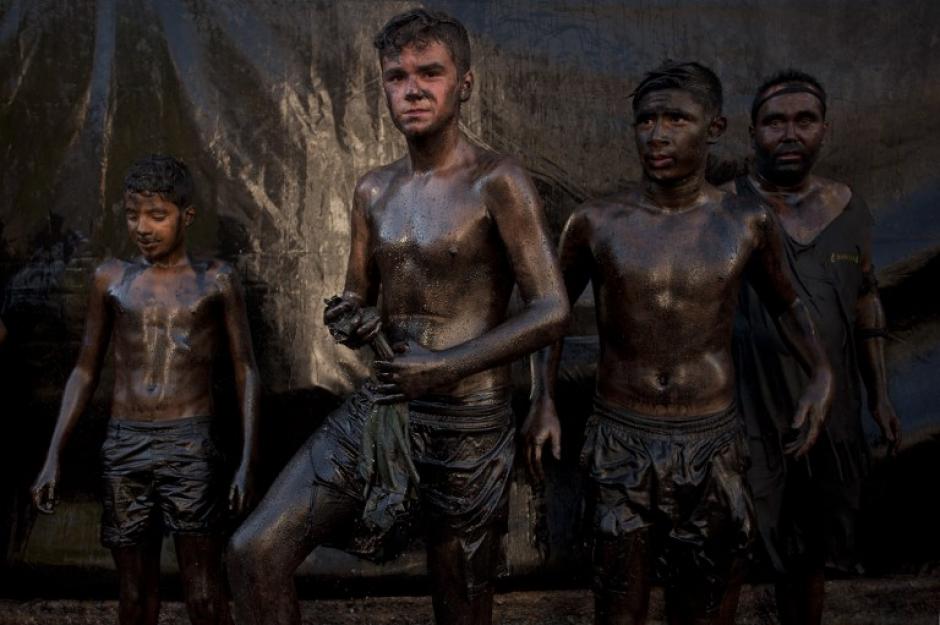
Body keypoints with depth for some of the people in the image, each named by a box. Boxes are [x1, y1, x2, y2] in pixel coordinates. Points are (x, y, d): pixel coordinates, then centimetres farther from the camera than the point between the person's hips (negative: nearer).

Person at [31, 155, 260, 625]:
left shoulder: (216, 281, 2)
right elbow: (85, 371, 14)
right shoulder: (110, 279, 9)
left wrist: (247, 462, -5)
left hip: (191, 447, -3)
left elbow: (245, 372, 3)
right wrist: (53, 457, 8)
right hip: (123, 448, 3)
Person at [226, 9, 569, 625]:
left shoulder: (497, 182, -10)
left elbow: (553, 311, -15)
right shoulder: (374, 190, 9)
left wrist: (448, 366, -24)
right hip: (377, 407, 5)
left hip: (468, 426, -5)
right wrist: (356, 319, -8)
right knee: (254, 552, -6)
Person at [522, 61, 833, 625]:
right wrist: (543, 401, -5)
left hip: (713, 451, 1)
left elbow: (785, 301, 15)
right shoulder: (595, 223, -6)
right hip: (620, 449, -1)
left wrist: (822, 374, -3)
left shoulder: (747, 222, -3)